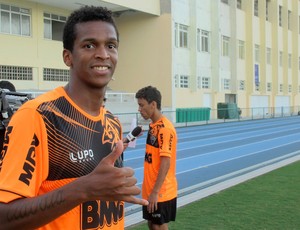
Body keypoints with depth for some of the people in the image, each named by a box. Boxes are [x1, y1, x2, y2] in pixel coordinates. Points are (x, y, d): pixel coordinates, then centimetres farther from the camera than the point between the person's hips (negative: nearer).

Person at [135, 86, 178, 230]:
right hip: (150, 190, 8)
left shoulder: (165, 128, -20)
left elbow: (166, 162, -23)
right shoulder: (153, 126, 8)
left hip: (161, 192, -8)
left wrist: (155, 192, -22)